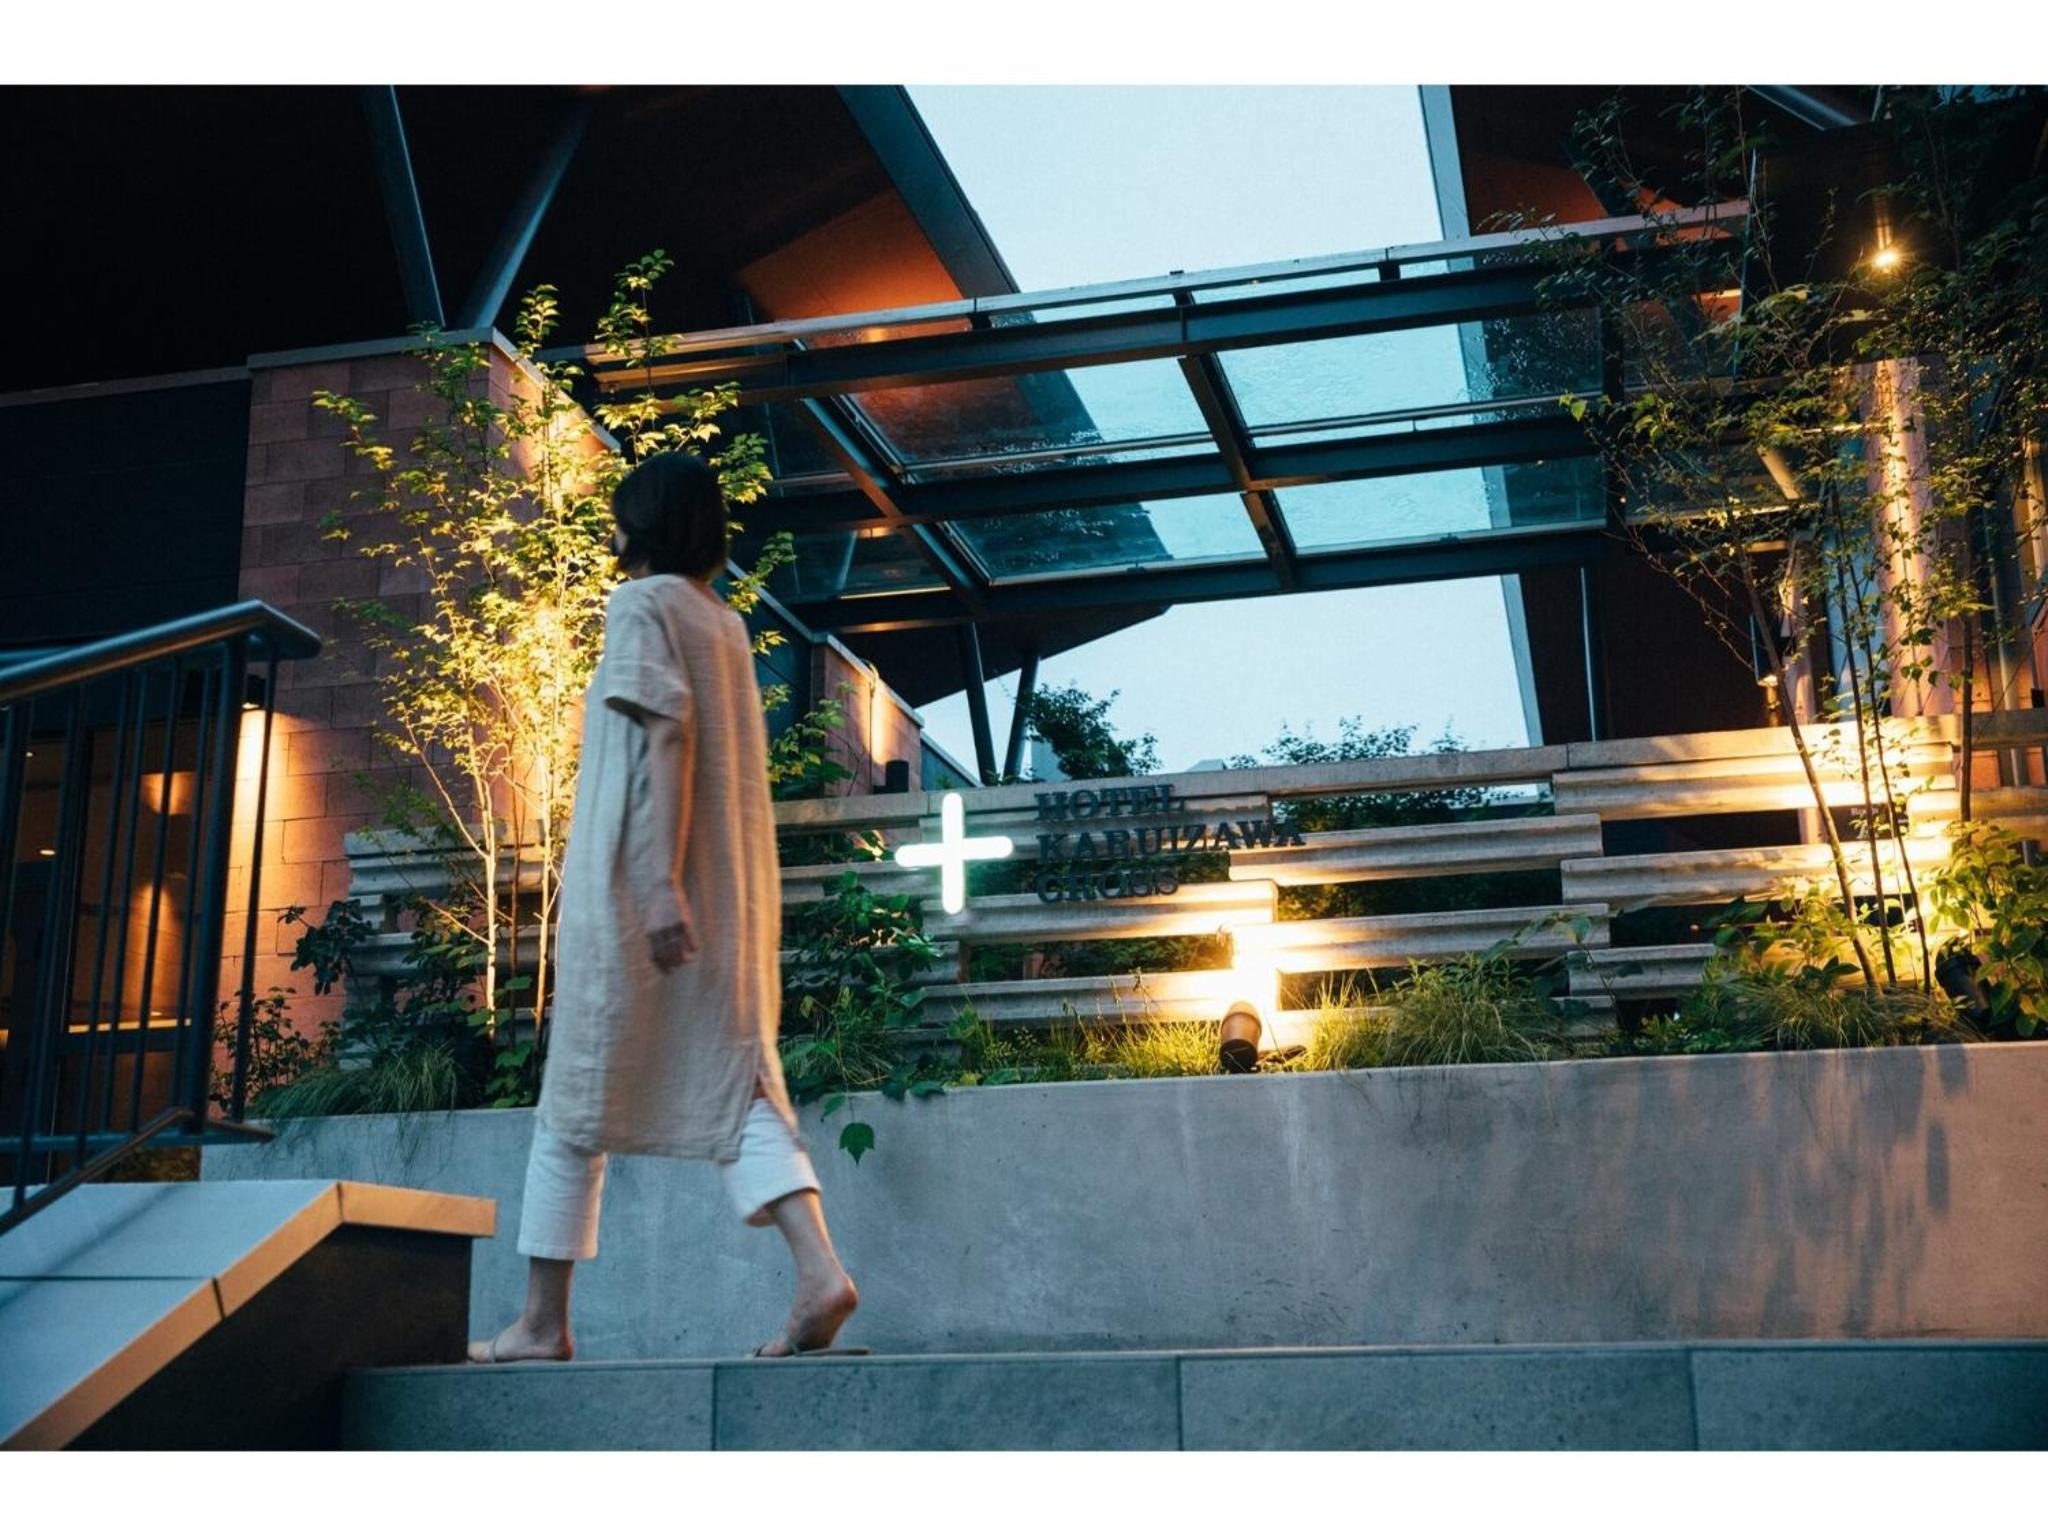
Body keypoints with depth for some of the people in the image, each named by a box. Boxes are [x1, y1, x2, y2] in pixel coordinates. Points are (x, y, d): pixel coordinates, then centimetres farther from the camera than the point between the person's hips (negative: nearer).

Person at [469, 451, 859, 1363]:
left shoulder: (642, 606, -4)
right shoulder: (727, 625, 18)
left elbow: (660, 740, -16)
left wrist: (658, 886, -23)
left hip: (640, 891, -7)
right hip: (731, 896, 7)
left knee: (578, 1097, 2)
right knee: (737, 1089, 1)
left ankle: (543, 1322, 8)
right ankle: (818, 1271, -17)